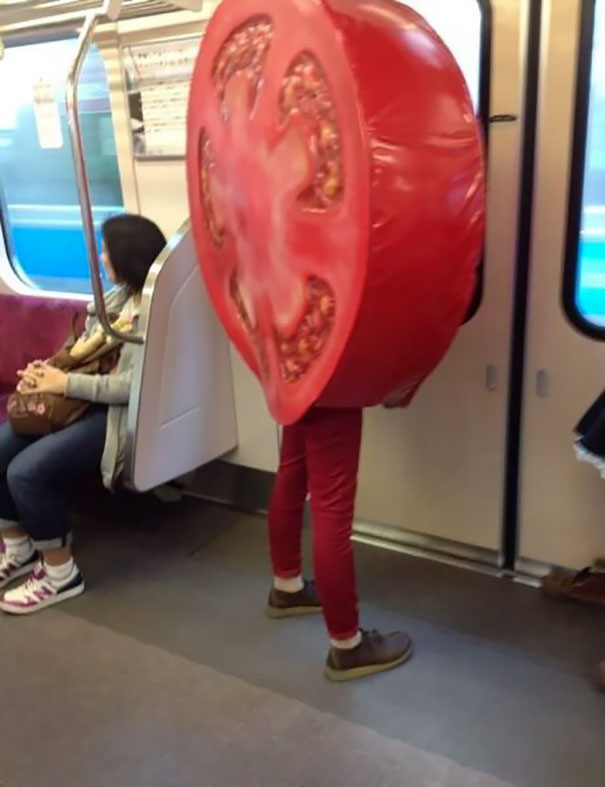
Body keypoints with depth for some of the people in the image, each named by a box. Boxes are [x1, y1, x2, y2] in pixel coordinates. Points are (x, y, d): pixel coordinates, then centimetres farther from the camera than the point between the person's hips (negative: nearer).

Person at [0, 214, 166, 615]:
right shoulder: (119, 296, 12)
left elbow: (134, 386, -24)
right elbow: (83, 348, 16)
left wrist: (64, 383, -19)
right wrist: (48, 371, -4)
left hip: (122, 414, -9)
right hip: (85, 401, 9)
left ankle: (61, 574, -2)